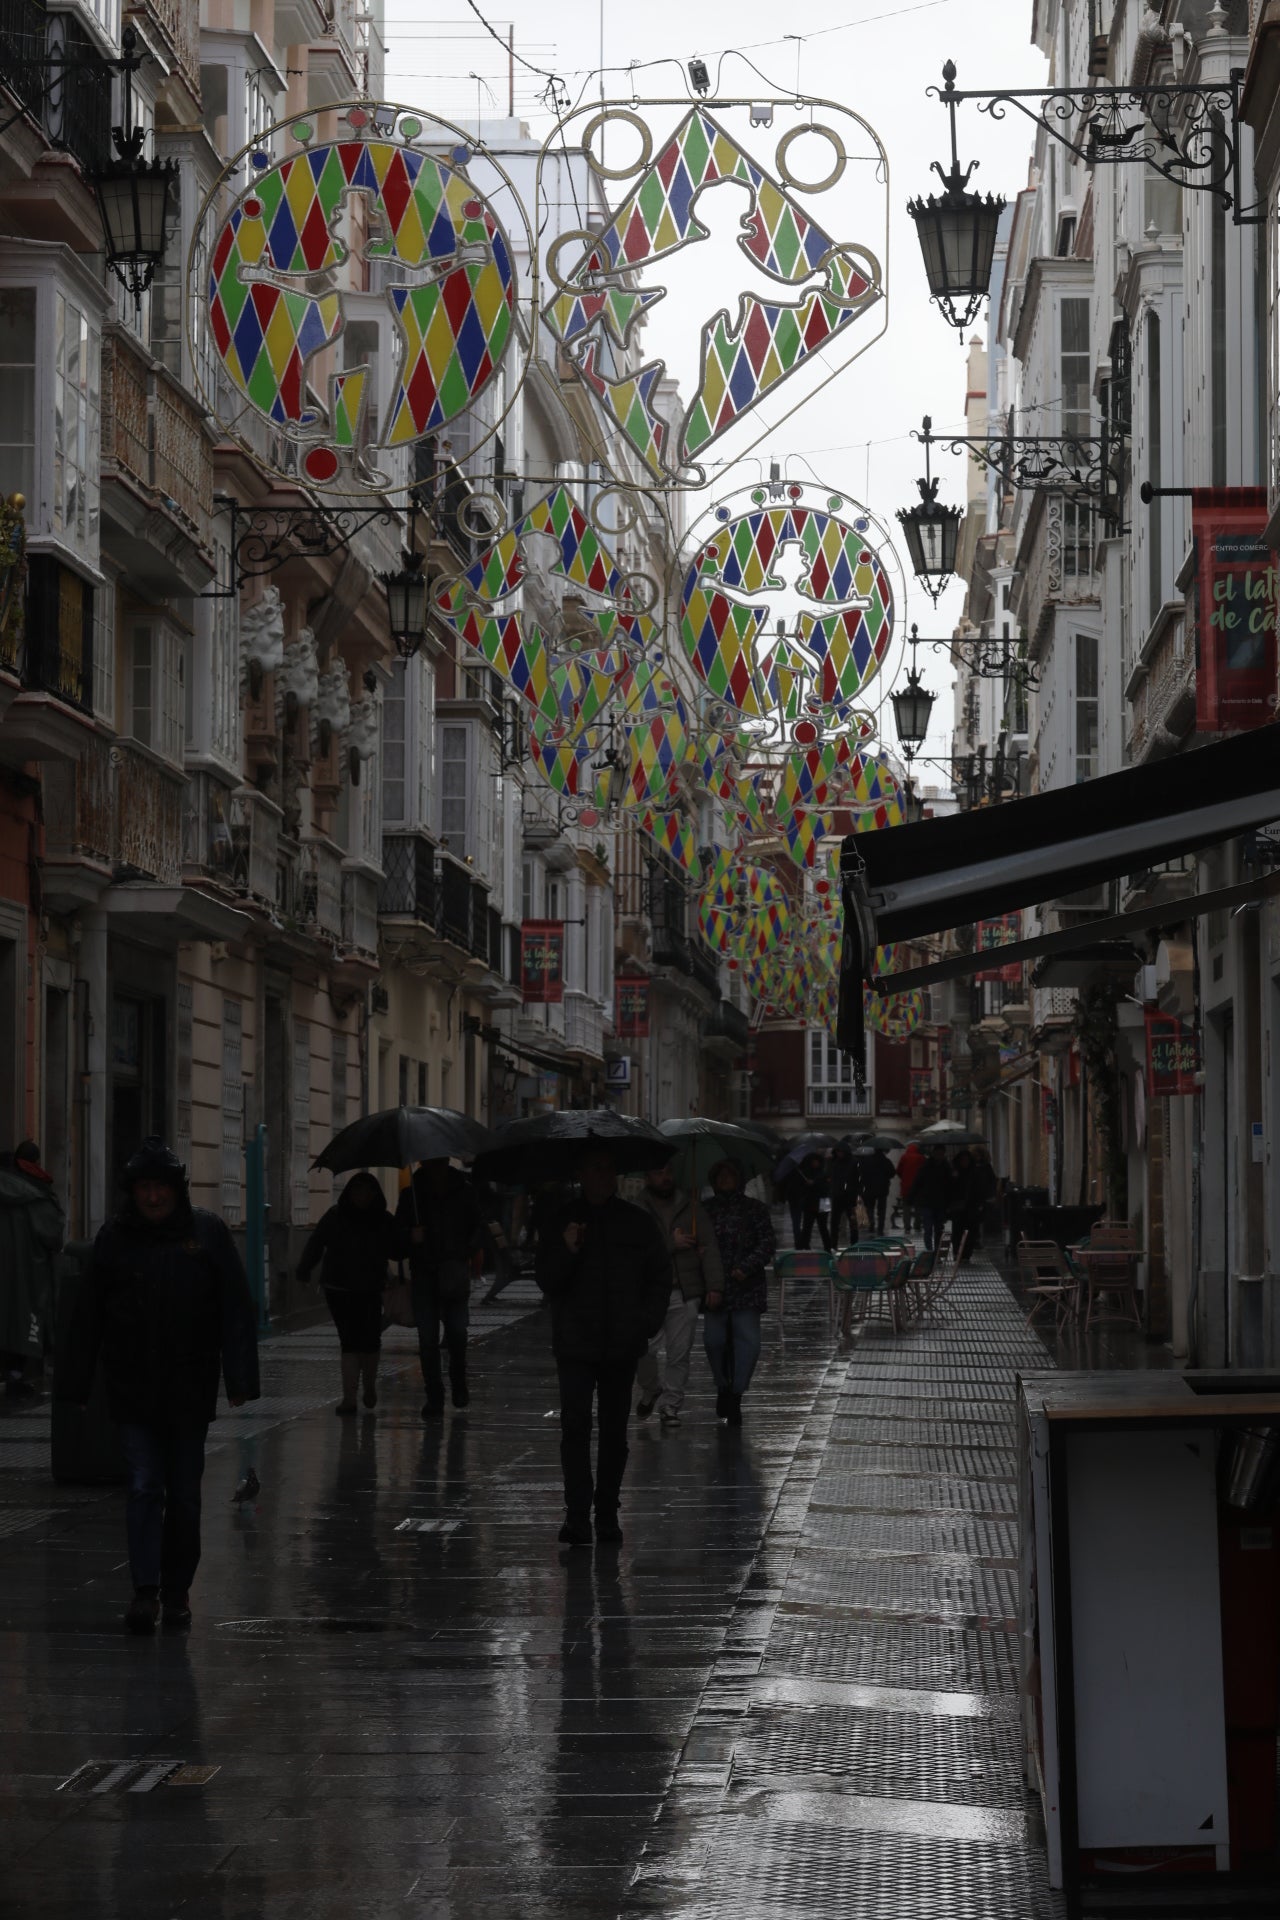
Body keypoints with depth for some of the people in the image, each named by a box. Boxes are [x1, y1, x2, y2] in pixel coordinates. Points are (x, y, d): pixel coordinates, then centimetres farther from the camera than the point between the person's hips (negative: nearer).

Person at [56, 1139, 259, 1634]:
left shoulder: (206, 1232, -2)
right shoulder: (115, 1237, 0)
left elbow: (236, 1311, -2)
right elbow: (88, 1315, 4)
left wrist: (240, 1378, -8)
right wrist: (75, 1382, 3)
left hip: (189, 1389, 0)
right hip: (133, 1389, 0)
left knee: (184, 1492, 9)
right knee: (144, 1487, -7)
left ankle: (177, 1590, 20)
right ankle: (145, 1590, -7)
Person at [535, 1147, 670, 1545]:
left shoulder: (638, 1223, 6)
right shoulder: (560, 1224, 3)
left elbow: (660, 1275, 12)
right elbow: (547, 1281, -1)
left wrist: (649, 1322, 0)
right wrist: (567, 1251, -19)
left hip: (622, 1344, 2)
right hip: (575, 1344, -2)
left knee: (614, 1430, 8)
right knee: (575, 1426, -10)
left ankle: (607, 1513, 15)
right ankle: (577, 1515, -11)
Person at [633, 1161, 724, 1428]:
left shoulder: (690, 1207, 10)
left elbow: (708, 1246, 6)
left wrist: (714, 1285, -3)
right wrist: (671, 1243, -16)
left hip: (685, 1294, 2)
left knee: (679, 1354, 1)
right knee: (643, 1349, -9)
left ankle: (670, 1405, 13)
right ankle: (651, 1390, 19)